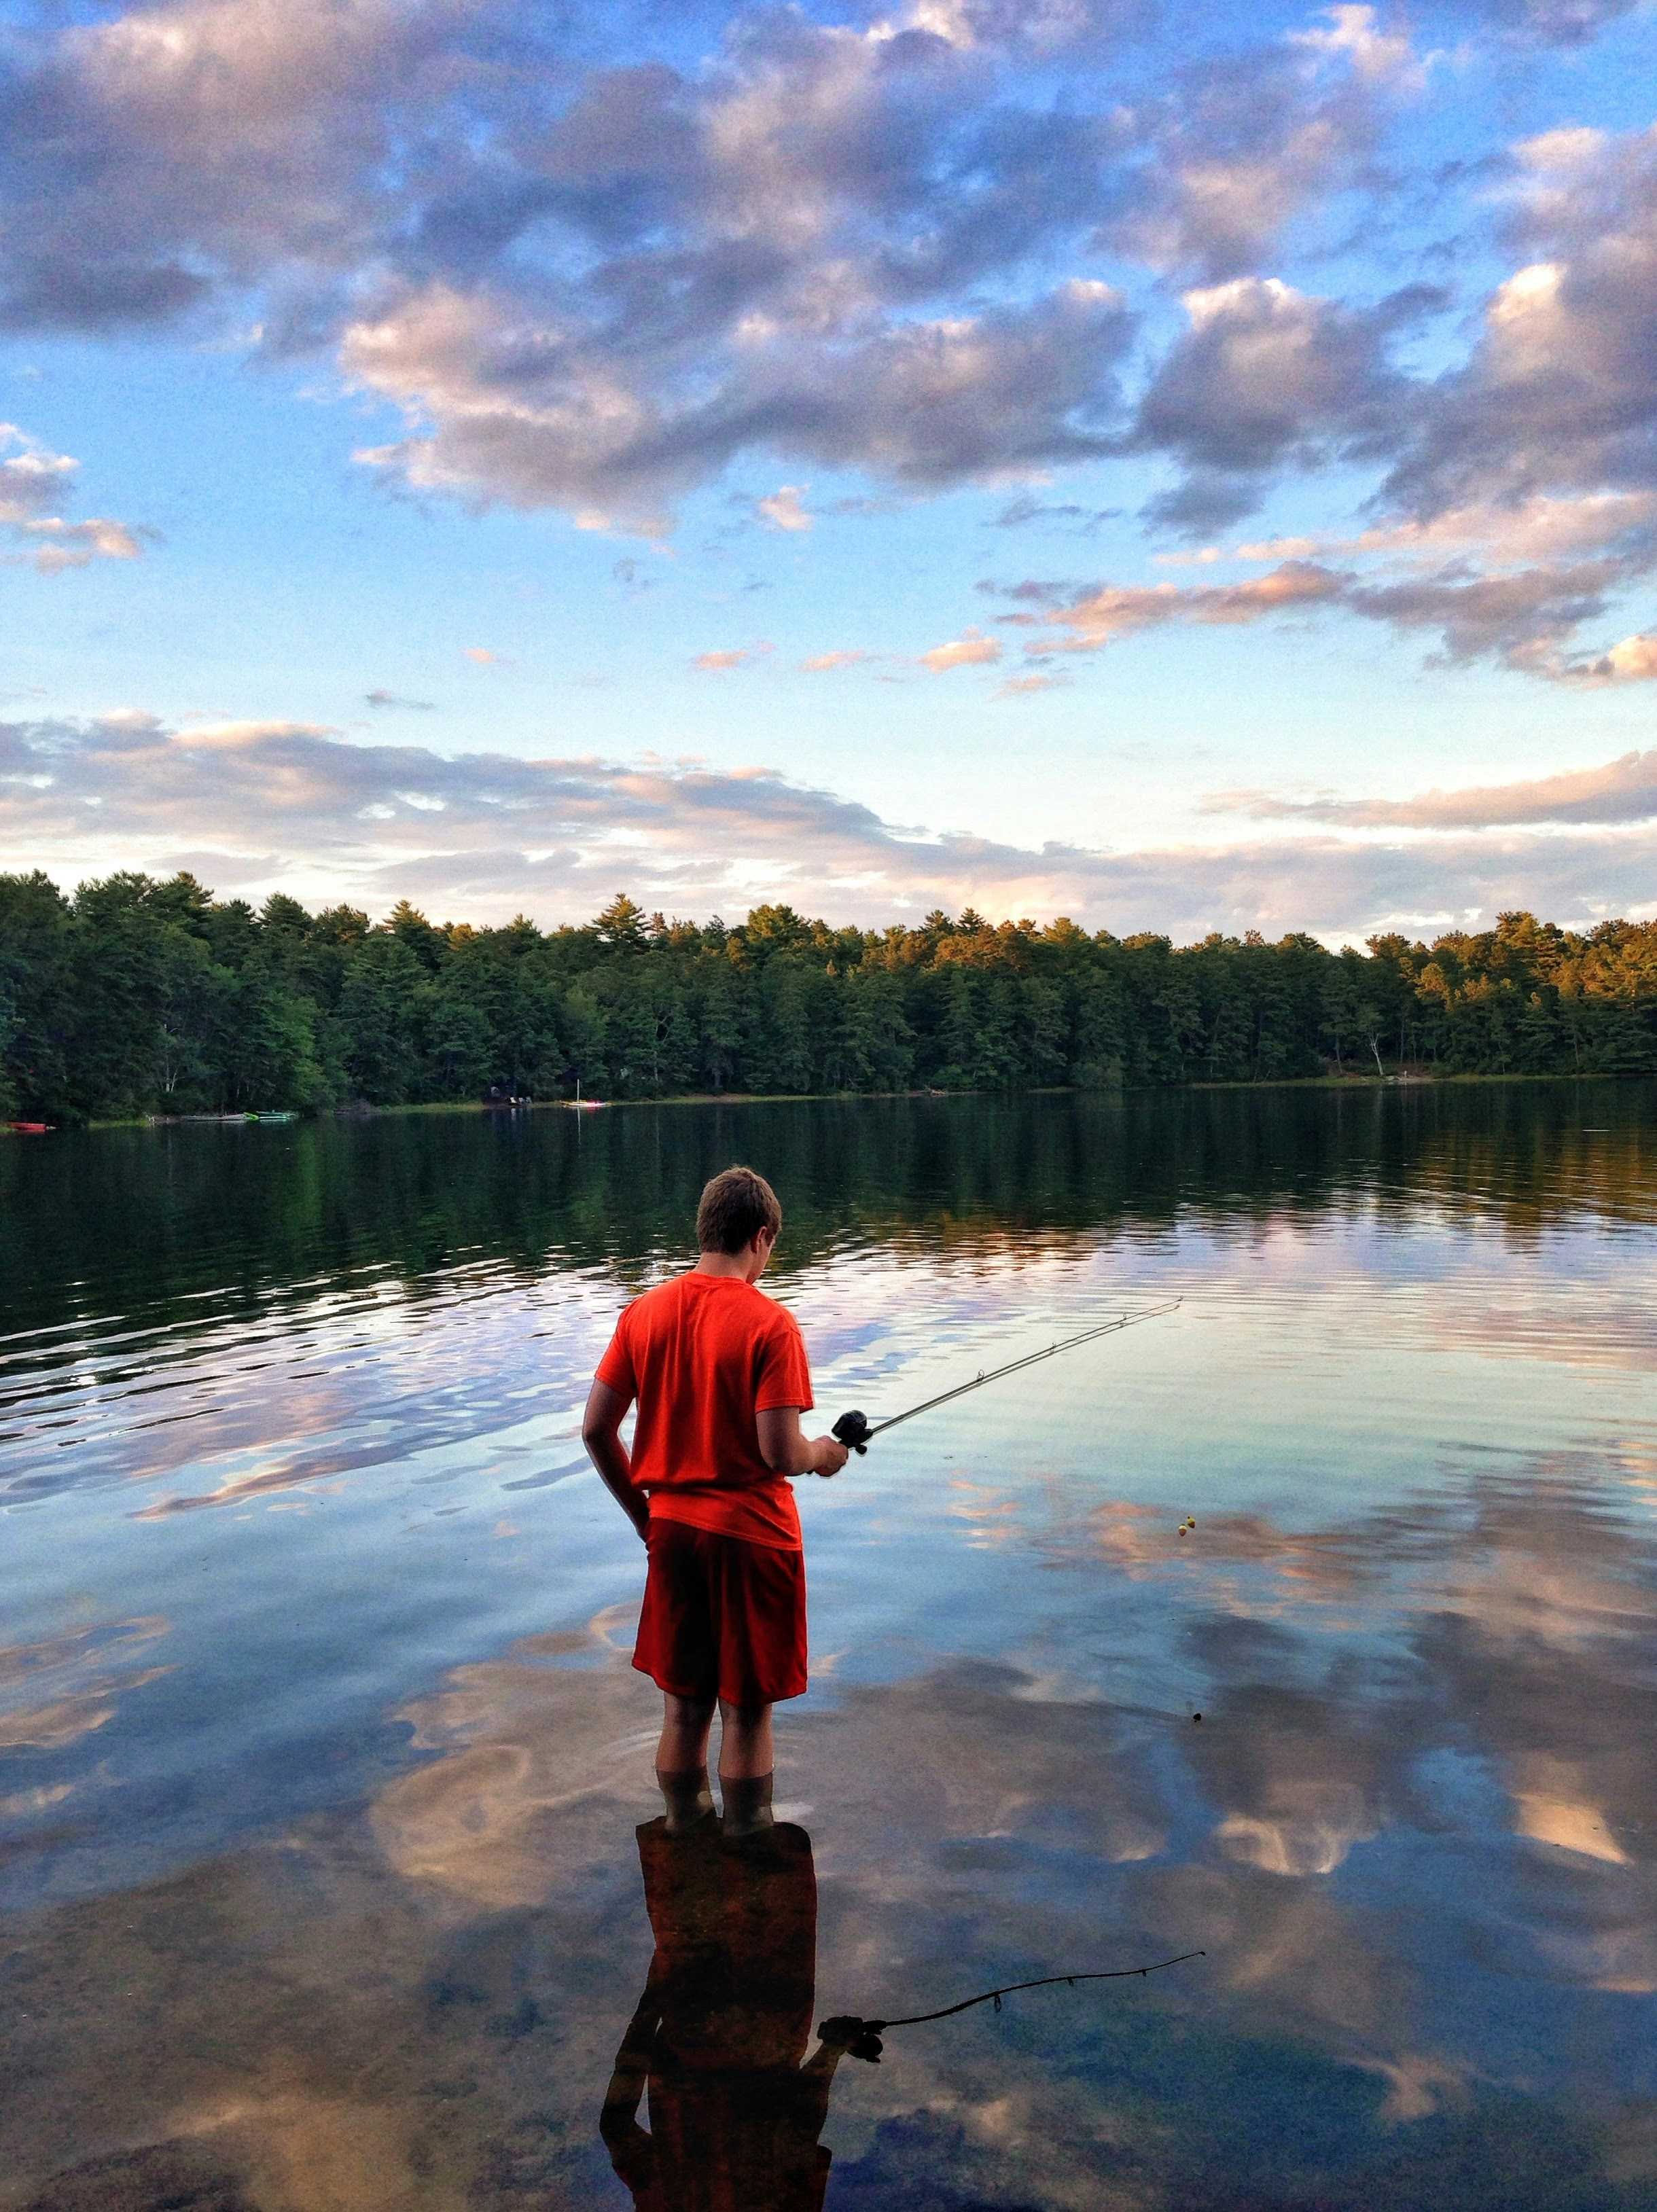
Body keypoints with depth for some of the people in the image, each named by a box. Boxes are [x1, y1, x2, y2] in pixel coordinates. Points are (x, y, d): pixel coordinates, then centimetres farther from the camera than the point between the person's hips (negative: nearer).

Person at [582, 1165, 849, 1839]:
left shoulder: (644, 1312, 0)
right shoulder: (769, 1323, -16)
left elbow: (596, 1429, 3)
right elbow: (780, 1453, -21)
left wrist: (642, 1512, 14)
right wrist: (822, 1455, 1)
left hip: (673, 1529, 5)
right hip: (751, 1533, -5)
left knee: (683, 1707, 18)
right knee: (746, 1712, 9)